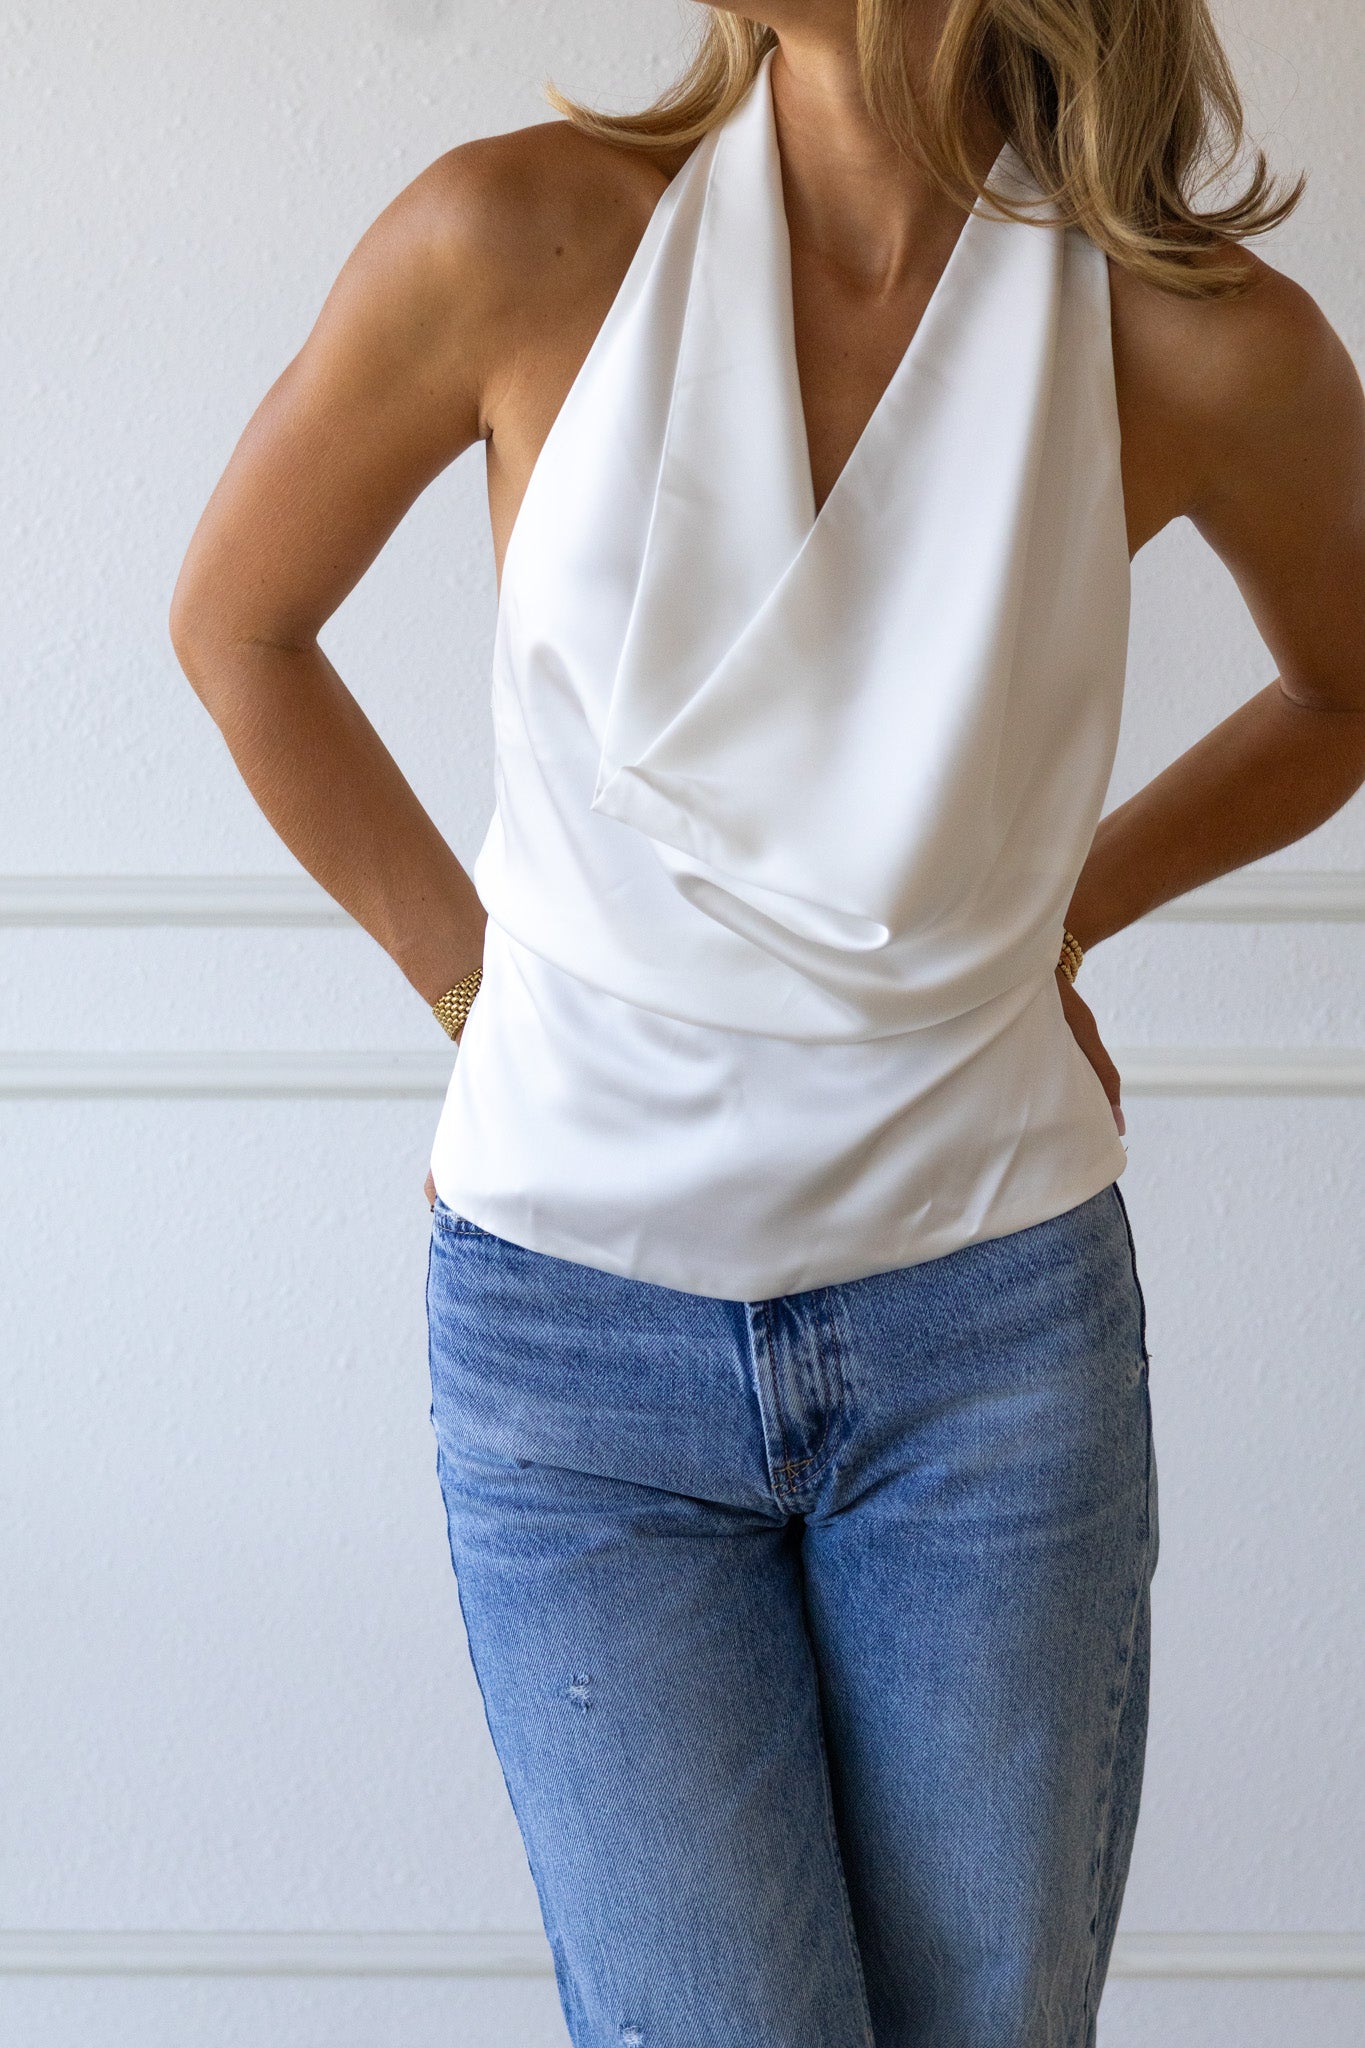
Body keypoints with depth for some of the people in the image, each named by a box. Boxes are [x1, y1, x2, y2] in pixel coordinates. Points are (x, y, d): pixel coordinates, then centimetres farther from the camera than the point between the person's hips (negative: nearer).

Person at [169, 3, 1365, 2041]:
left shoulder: (1202, 341, -10)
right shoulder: (520, 240, -12)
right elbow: (237, 621, 6)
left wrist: (1057, 914, 7)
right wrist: (481, 982, 5)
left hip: (994, 1325, 1)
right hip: (579, 1323, -1)